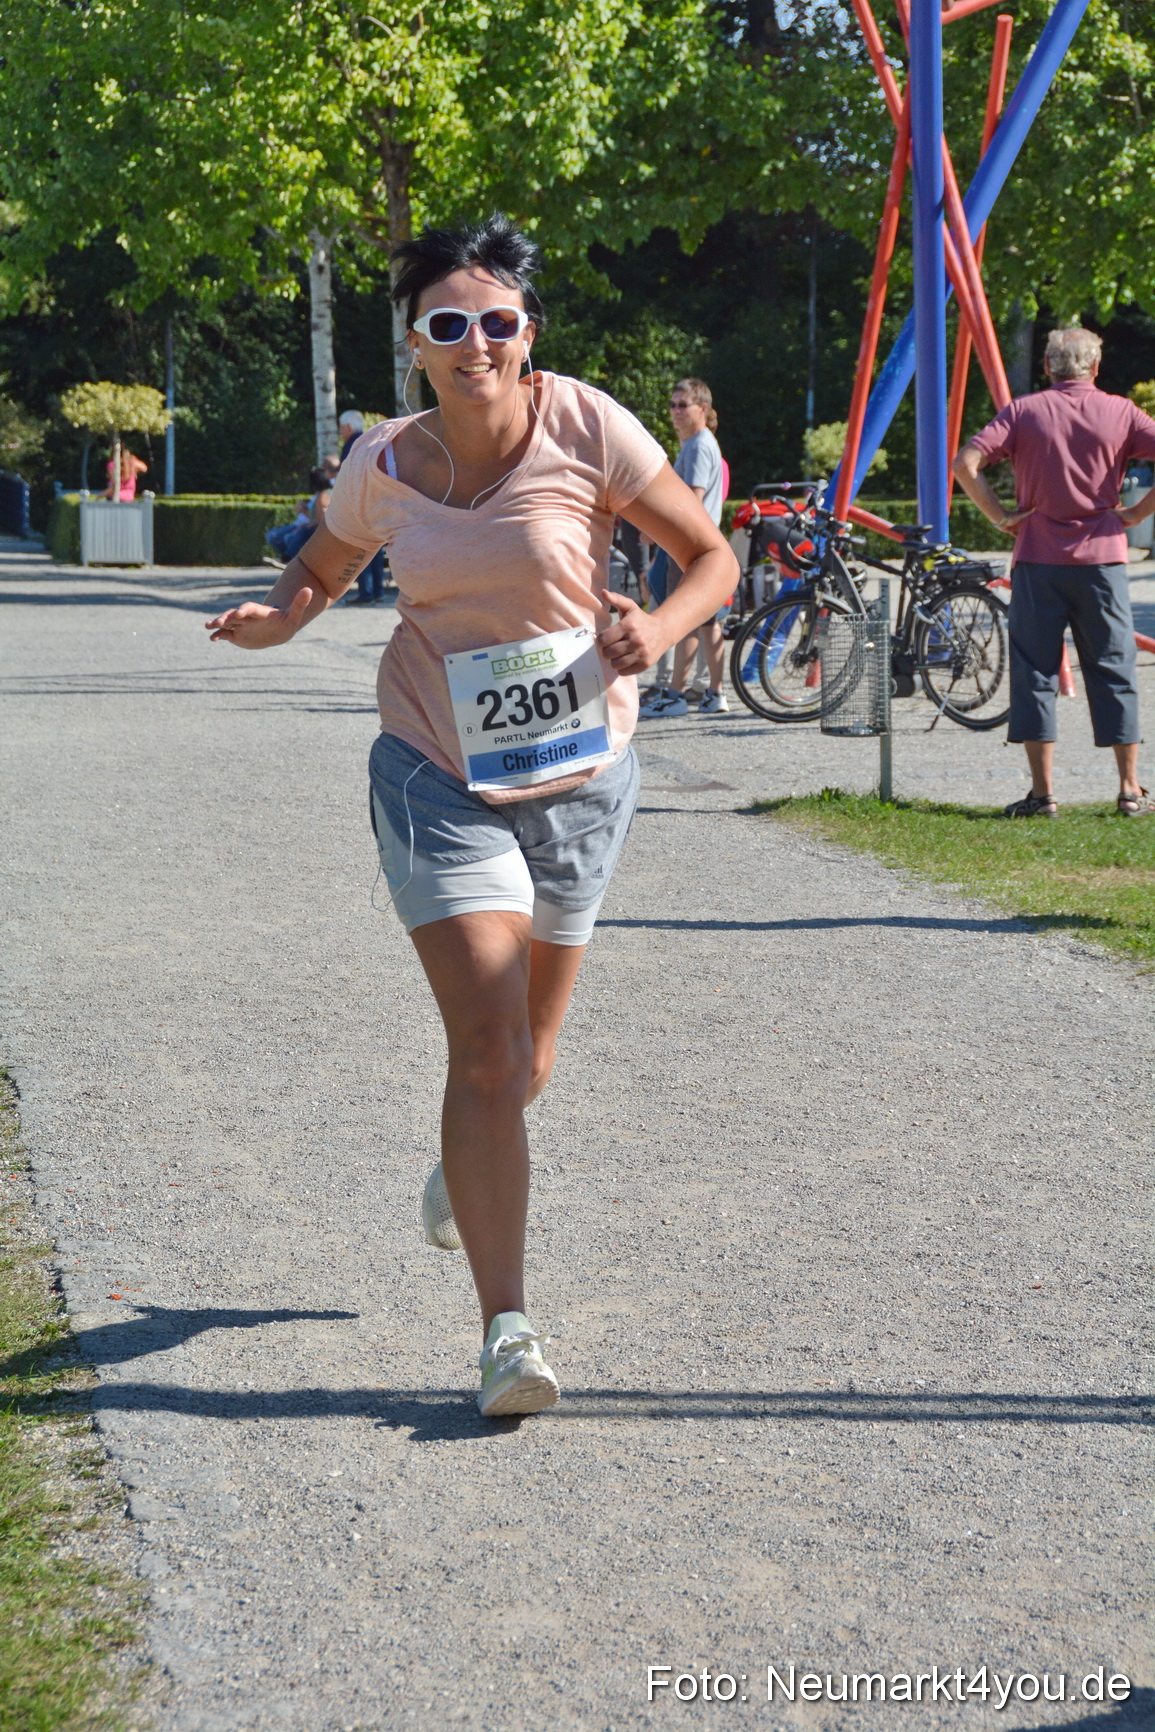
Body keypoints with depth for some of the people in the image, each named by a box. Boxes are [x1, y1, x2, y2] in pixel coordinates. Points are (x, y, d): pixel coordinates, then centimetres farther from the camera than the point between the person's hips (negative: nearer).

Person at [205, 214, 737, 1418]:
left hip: (577, 774, 1)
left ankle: (464, 1165, 52)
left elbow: (712, 557, -5)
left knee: (524, 1059, 15)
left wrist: (656, 631, -25)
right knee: (486, 1044, -15)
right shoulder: (384, 463, -5)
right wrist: (276, 617, -9)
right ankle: (507, 1329, -10)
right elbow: (324, 567, 14)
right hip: (438, 777, 0)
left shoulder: (584, 426, -11)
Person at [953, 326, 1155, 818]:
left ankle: (1042, 792, 1)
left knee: (1035, 671, 4)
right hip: (1103, 557, 1)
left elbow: (965, 464, -10)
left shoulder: (1023, 412, 1)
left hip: (1038, 560, -1)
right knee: (1113, 672, 8)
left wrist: (1001, 515, -2)